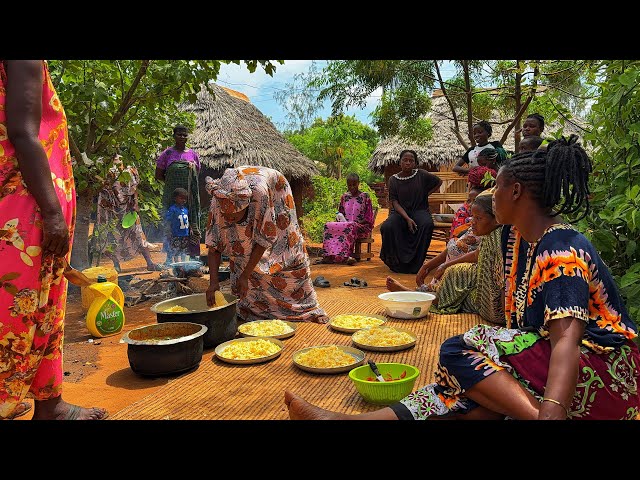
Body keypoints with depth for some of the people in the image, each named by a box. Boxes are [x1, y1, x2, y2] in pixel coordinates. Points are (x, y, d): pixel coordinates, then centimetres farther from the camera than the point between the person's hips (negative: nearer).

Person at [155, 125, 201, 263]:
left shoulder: (193, 154, 9)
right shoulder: (167, 153, 3)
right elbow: (158, 175, 5)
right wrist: (171, 182, 0)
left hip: (190, 195, 2)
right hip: (172, 195, -2)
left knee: (192, 224, 2)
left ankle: (194, 254, 8)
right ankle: (170, 255, 7)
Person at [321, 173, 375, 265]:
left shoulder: (365, 196, 3)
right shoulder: (344, 197, 16)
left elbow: (369, 217, -1)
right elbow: (340, 214, 21)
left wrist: (357, 223, -15)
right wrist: (341, 220, -2)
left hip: (362, 227, -4)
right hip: (344, 224, 4)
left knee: (350, 227, -40)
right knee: (328, 225, -24)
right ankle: (328, 255, -38)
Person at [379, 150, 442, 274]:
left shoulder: (421, 175, 2)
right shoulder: (393, 179, 1)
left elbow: (439, 182, 19)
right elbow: (394, 202, -5)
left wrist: (426, 194, 9)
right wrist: (407, 218, -18)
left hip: (419, 210, 0)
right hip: (400, 212, 0)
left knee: (427, 224, -35)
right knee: (387, 227, -32)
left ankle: (415, 264, -21)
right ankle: (397, 263, -12)